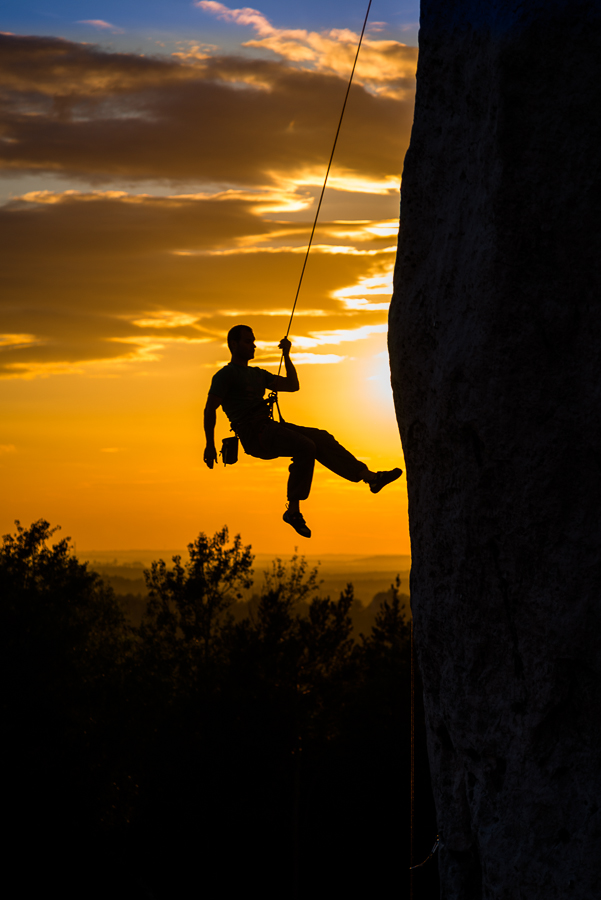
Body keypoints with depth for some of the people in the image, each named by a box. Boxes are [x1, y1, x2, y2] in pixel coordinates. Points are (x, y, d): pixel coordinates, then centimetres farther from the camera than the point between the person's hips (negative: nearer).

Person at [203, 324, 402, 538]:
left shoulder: (257, 374, 26)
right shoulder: (225, 375, 0)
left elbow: (292, 385, 28)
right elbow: (210, 409, -9)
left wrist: (286, 355, 20)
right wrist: (210, 445, -18)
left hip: (269, 428, 8)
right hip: (254, 435, -8)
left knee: (321, 439, -6)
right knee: (305, 447, -28)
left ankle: (369, 476, -12)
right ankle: (293, 511, -27)